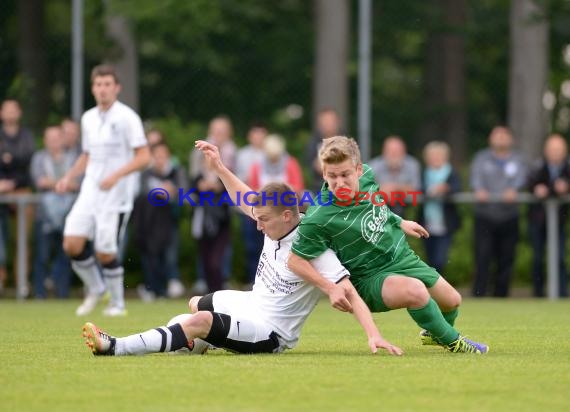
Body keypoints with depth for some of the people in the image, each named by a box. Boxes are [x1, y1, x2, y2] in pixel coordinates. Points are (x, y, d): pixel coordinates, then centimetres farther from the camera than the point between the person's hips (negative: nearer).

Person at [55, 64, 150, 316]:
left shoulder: (127, 117, -8)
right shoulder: (88, 118, 11)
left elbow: (144, 157, -12)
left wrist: (116, 175, -23)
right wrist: (69, 177, 10)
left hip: (116, 197, -5)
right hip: (89, 192, 5)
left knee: (105, 252, -5)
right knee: (72, 244, -8)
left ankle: (117, 303, 15)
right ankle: (94, 290, 14)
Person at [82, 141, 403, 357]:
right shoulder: (277, 223, -5)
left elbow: (349, 293, -31)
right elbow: (246, 201, 14)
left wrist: (374, 335, -41)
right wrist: (219, 167, 10)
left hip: (270, 331, -10)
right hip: (253, 302, 10)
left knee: (200, 320, -30)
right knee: (195, 304, 33)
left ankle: (118, 347, -29)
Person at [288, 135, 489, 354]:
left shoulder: (366, 175, -12)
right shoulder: (318, 219, -31)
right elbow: (295, 260, -23)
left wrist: (400, 222, 21)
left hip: (402, 256, 7)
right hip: (370, 278, -7)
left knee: (452, 301, 18)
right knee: (415, 291, -36)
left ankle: (432, 334, 54)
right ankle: (453, 342, -8)